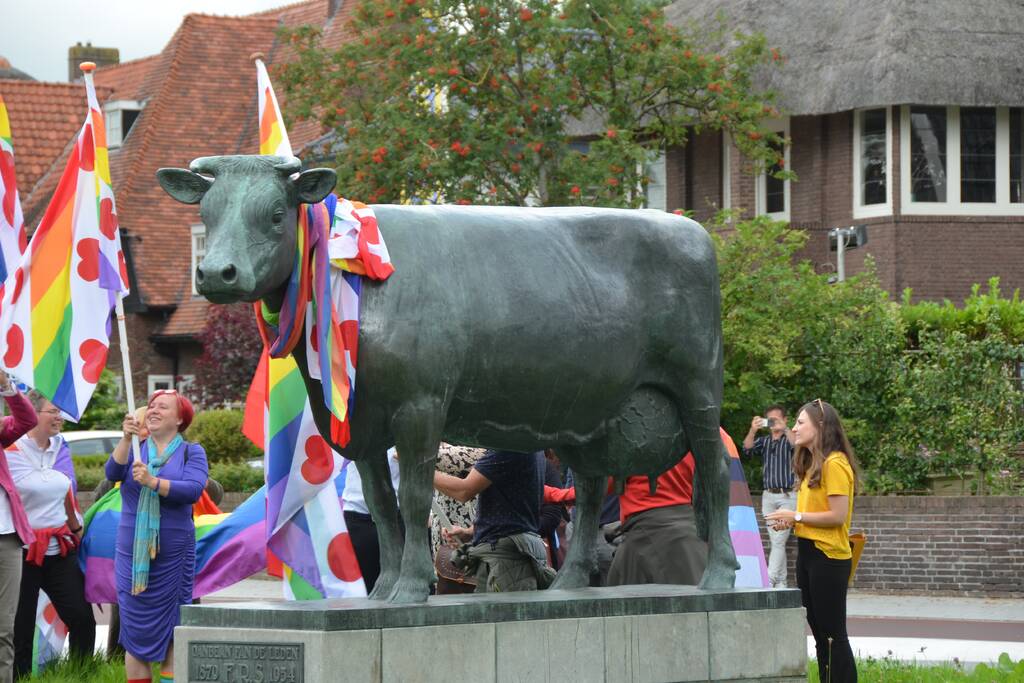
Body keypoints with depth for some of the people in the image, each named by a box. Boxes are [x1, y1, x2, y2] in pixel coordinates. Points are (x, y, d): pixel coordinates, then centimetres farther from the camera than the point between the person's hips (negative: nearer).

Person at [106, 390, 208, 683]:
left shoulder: (191, 452, 3)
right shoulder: (134, 449, 9)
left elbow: (194, 489, -13)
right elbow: (113, 473, -10)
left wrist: (153, 482, -24)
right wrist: (126, 438, -25)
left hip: (173, 556, -2)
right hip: (132, 552, 2)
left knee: (172, 627, -1)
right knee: (135, 627, 0)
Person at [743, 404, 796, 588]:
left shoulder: (789, 439, 2)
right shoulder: (764, 441, 14)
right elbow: (747, 449, -3)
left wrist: (784, 429, -30)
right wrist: (753, 430, -19)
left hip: (787, 496, -5)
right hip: (768, 496, 5)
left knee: (779, 540, -13)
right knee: (776, 541, 6)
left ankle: (769, 580, -21)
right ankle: (781, 582, 10)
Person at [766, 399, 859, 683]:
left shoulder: (835, 464, -14)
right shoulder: (812, 464, 15)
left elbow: (838, 516, -19)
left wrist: (796, 516, -13)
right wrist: (792, 521, 3)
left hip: (828, 556, -10)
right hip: (807, 552, 10)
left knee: (833, 634, -7)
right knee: (819, 632, 12)